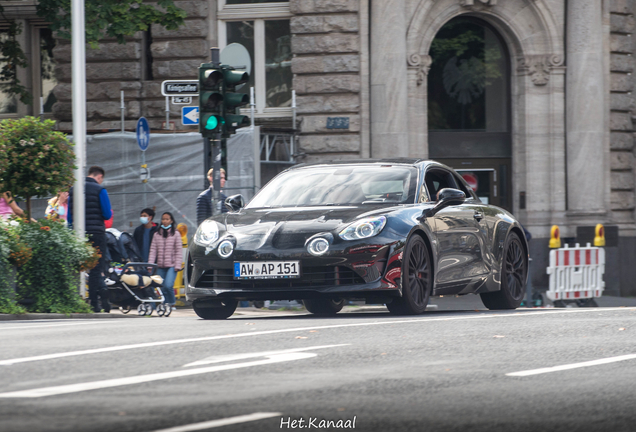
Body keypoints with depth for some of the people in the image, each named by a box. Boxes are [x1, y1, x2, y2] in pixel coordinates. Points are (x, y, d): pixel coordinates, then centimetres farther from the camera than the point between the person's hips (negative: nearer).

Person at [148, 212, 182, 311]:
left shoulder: (176, 234, 2)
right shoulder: (157, 235, 10)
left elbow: (179, 251, 0)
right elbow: (153, 250, 6)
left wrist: (178, 265, -8)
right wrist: (150, 264, -3)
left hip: (171, 265, -4)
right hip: (160, 266, 4)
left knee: (168, 285, -19)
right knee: (162, 288, 4)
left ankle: (172, 303, 0)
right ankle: (166, 304, 16)